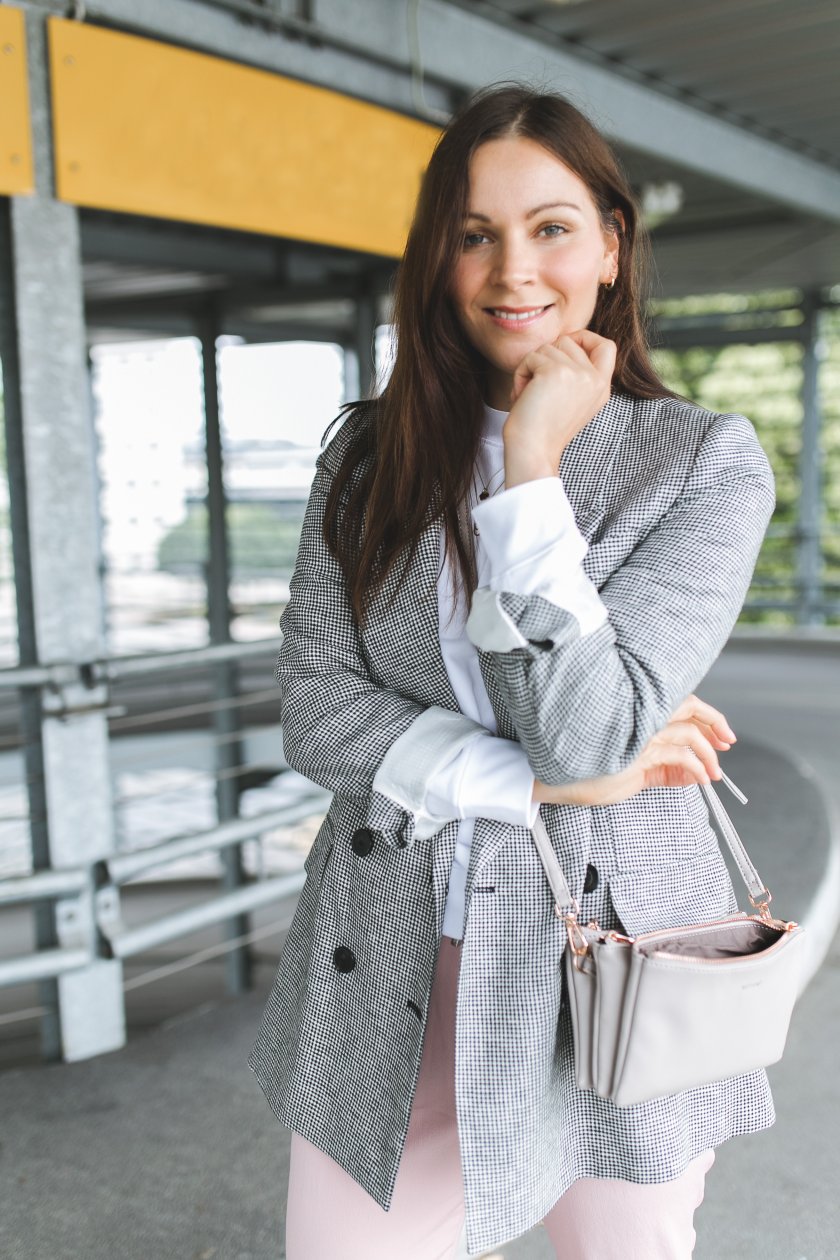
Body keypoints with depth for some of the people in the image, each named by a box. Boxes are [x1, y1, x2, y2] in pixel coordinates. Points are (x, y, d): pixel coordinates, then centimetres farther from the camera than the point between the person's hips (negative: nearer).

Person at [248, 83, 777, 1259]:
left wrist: (531, 468, -17)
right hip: (389, 961, 2)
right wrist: (541, 780, -14)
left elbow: (588, 731, -18)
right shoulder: (372, 450, 2)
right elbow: (313, 704, -6)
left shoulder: (707, 460, -7)